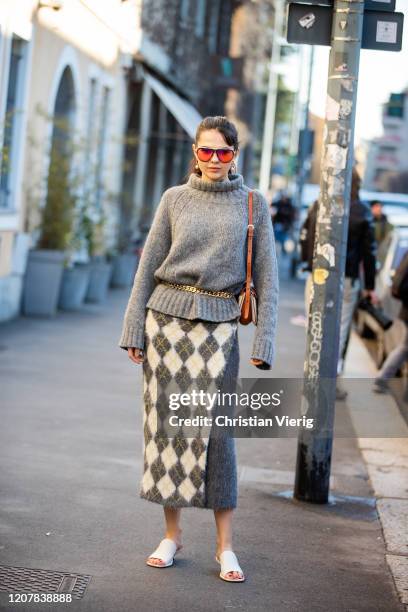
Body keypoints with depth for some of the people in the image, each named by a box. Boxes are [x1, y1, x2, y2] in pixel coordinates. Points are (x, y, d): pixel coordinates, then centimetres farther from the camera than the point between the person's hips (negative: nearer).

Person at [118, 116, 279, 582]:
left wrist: (263, 342, -3)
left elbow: (266, 277, 4)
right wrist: (134, 329, 2)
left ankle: (225, 547, 3)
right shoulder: (175, 199, 7)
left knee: (215, 431, -4)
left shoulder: (253, 204, 5)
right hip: (167, 317, 2)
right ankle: (171, 535, 16)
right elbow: (148, 267, 8)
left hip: (218, 326, -1)